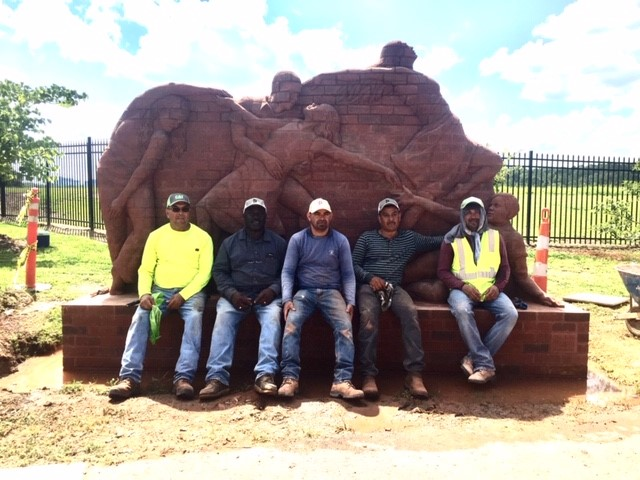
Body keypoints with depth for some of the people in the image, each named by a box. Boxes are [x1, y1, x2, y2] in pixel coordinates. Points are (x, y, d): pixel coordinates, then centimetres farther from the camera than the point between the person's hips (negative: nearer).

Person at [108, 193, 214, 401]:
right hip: (160, 290, 2)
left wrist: (183, 295, -16)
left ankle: (184, 377, -38)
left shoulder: (202, 237, 3)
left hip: (190, 291, -2)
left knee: (194, 317, -33)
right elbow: (145, 270, 6)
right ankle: (129, 377, -30)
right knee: (140, 317, -26)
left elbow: (204, 273, -4)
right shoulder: (156, 236, 9)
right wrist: (144, 293, -14)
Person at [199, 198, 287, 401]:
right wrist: (232, 293, -11)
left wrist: (273, 289, -12)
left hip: (267, 295, 0)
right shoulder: (229, 242, 15)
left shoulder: (278, 242, 14)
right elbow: (219, 271, 8)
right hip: (236, 295, 1)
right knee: (223, 319, -31)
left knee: (272, 318, -34)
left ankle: (265, 375, -43)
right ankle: (217, 377, -38)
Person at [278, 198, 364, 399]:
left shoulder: (341, 240, 8)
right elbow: (287, 271, 1)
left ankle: (342, 381, -33)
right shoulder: (297, 239, 6)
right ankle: (290, 378, -29)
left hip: (332, 292, 1)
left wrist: (350, 301, -10)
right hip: (305, 291, 0)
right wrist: (287, 298, -15)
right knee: (291, 323, -31)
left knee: (345, 326, -28)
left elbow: (348, 274, 5)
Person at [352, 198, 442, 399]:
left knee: (410, 312, -32)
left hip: (395, 287, 2)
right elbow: (354, 265, 8)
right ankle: (368, 375, -35)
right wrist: (370, 277, -9)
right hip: (369, 286, -1)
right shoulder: (366, 237, 15)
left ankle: (414, 373, -33)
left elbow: (435, 242, 23)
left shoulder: (410, 237, 22)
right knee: (368, 316, -34)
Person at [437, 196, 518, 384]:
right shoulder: (452, 239, 6)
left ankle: (474, 358, -18)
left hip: (490, 289, 3)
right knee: (462, 311, -36)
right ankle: (485, 364, -27)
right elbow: (443, 271, 2)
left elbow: (504, 267, 14)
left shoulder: (494, 236, 13)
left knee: (510, 314, -26)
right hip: (463, 289, -2)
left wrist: (498, 286, -7)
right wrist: (462, 286, -15)